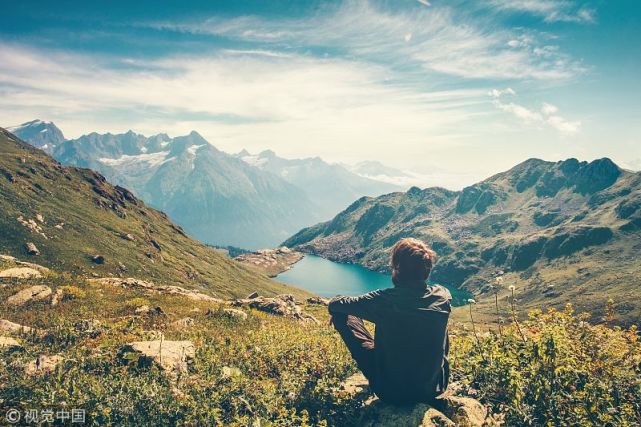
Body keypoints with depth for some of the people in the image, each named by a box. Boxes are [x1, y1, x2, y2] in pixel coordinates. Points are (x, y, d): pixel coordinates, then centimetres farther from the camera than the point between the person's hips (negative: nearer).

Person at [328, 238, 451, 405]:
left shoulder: (383, 300, -24)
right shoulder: (443, 297, -15)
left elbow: (335, 304, -9)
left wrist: (335, 304, 15)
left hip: (390, 392, -3)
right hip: (434, 388, 4)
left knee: (342, 314, 5)